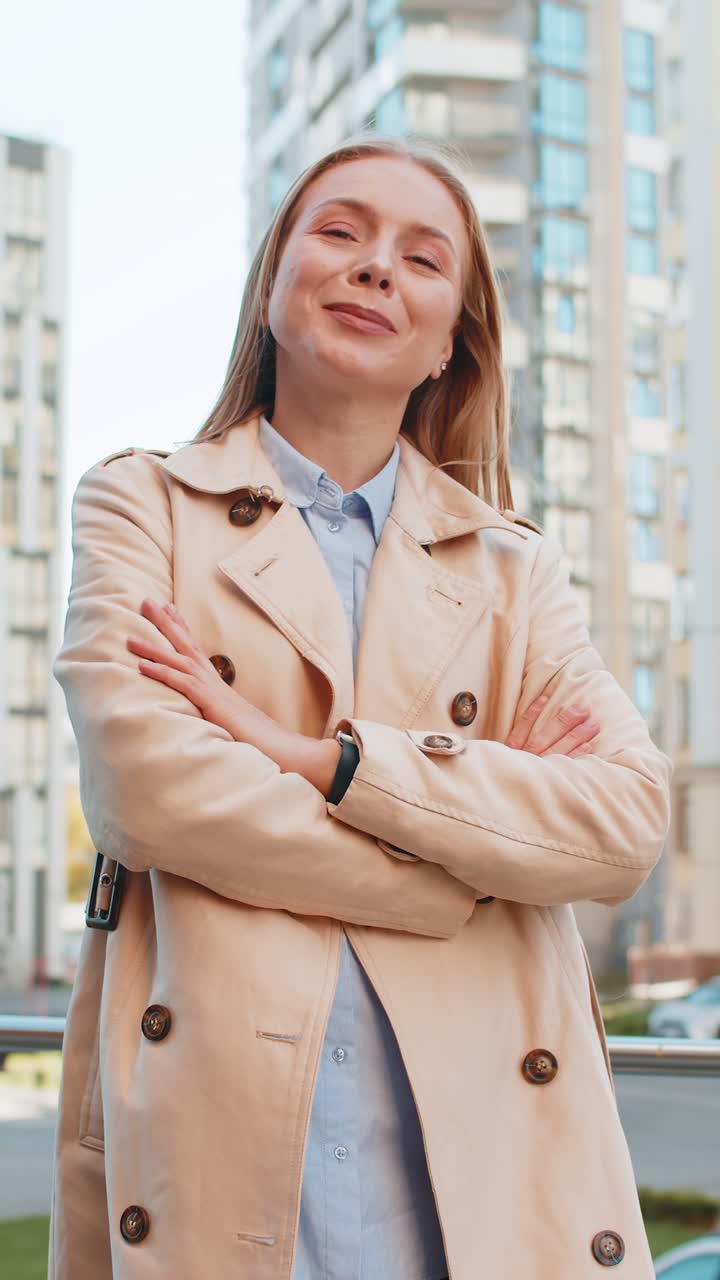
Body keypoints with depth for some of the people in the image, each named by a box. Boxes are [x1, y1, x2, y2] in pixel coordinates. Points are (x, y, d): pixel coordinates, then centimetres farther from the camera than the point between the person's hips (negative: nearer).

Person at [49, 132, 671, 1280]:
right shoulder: (142, 504, 8)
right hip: (215, 1146, -1)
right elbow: (140, 784, -9)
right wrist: (471, 858, -7)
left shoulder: (515, 568, 13)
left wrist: (305, 752, -11)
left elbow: (629, 824, -3)